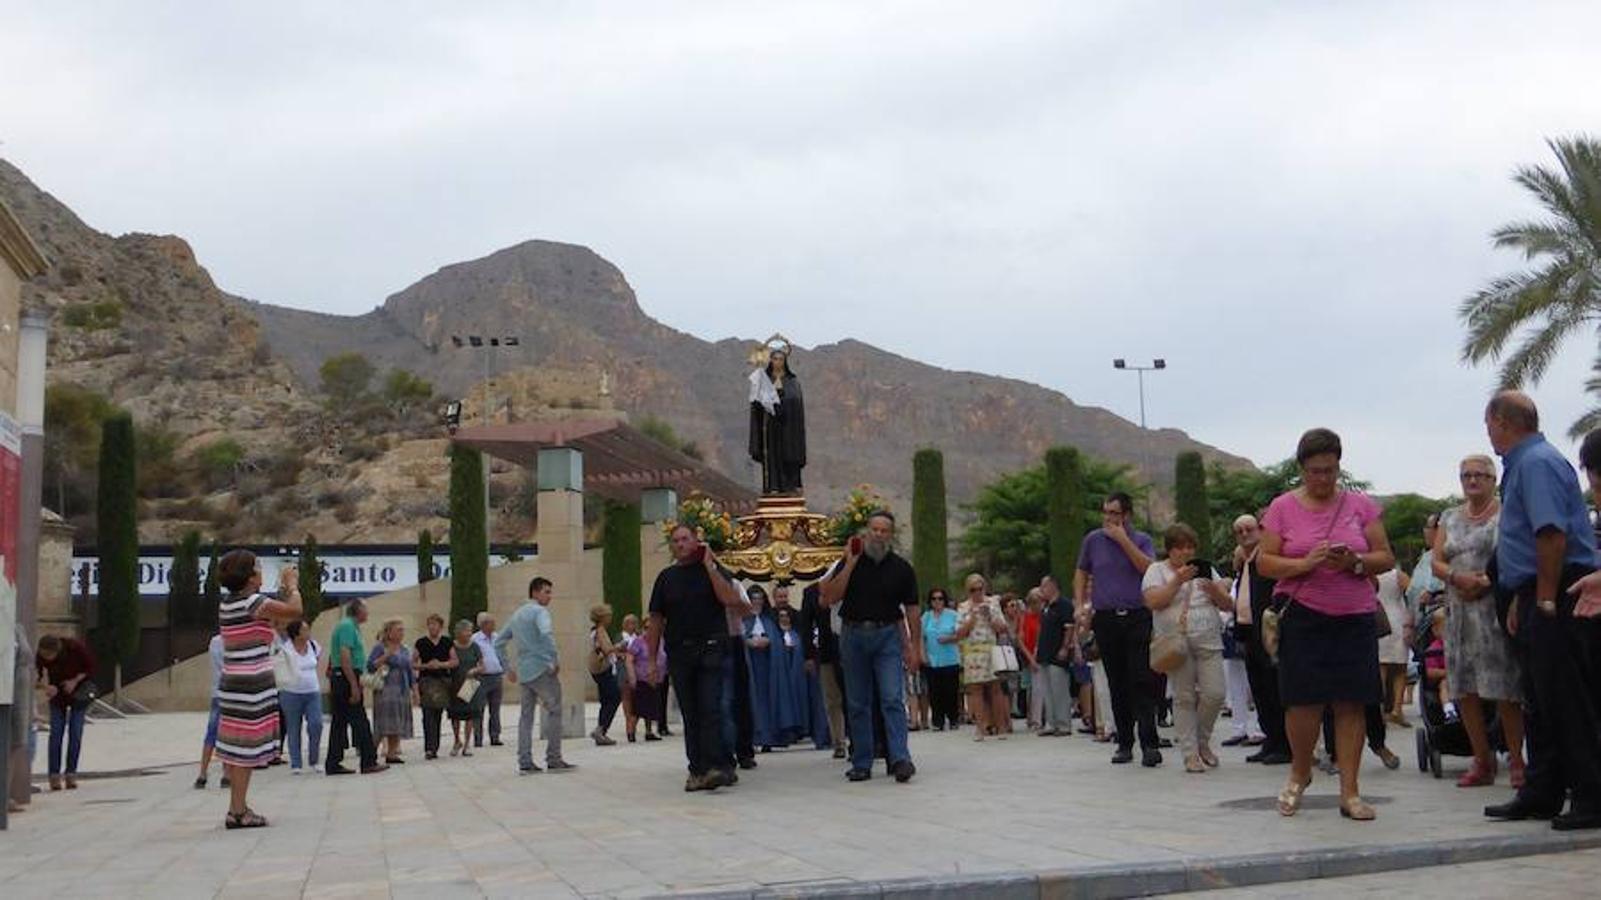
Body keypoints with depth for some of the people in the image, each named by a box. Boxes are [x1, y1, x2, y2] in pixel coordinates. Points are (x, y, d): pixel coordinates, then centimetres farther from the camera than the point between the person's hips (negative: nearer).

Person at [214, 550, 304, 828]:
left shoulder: (227, 604, 12)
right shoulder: (253, 602, -14)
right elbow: (295, 610, -15)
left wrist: (283, 589, 24)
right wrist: (292, 586, 1)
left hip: (232, 681, 9)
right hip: (253, 683, -9)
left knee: (237, 747, 14)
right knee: (247, 747, -3)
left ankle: (237, 808, 21)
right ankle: (238, 811, 1)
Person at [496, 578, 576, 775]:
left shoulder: (517, 615, 21)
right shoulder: (540, 611, -5)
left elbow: (498, 644, 24)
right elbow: (546, 633, -26)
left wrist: (507, 667, 24)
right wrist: (555, 660, -18)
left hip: (524, 673, 8)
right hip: (542, 669, -8)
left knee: (526, 716, 8)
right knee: (554, 711, -2)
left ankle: (525, 763, 5)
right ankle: (554, 760, -3)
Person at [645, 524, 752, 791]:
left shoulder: (714, 570, 5)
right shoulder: (666, 577, 12)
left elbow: (731, 599, -13)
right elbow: (656, 620, 12)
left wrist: (709, 566, -11)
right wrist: (652, 659, 7)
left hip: (711, 650, -3)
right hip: (679, 653, 3)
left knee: (710, 709, -12)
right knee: (690, 714, 6)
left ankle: (714, 766, -15)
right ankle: (697, 769, 11)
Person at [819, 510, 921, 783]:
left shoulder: (901, 568, 5)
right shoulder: (851, 561, 5)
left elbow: (912, 611, 6)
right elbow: (830, 598, -6)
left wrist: (915, 648, -1)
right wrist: (850, 564, -11)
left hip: (887, 636, -1)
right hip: (854, 635, 1)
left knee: (893, 699, -12)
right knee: (857, 704, 5)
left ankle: (900, 759, -16)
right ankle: (861, 764, 11)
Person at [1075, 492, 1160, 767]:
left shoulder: (1141, 540, 4)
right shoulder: (1093, 540, 10)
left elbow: (1149, 569, -13)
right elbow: (1081, 573, 20)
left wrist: (1124, 540, -13)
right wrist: (1080, 604, 8)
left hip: (1138, 618, -2)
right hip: (1105, 619, 2)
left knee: (1142, 682, -8)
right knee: (1117, 685, 7)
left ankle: (1149, 744, -9)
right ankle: (1124, 744, 14)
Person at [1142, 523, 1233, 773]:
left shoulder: (1205, 569, 16)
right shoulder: (1157, 570, 6)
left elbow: (1227, 604, 12)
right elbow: (1153, 602, -10)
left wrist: (1215, 591, -9)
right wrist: (1178, 581, -17)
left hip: (1208, 642, 3)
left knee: (1214, 694, -6)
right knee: (1184, 698, -3)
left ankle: (1202, 741, 17)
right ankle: (1190, 753, 3)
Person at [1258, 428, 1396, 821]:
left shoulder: (1361, 505, 8)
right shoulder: (1283, 507, 4)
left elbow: (1386, 559, 7)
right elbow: (1265, 562, 0)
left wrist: (1355, 562, -14)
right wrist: (1305, 563, -17)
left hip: (1355, 617, 1)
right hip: (1303, 617, -1)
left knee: (1351, 703, 0)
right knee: (1304, 700, -2)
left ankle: (1350, 792, 7)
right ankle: (1299, 774, 23)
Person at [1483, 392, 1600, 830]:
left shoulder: (1537, 463, -14)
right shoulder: (1522, 464, 18)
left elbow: (1553, 535, -24)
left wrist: (1547, 600, -19)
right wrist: (1519, 601, 22)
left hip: (1558, 600, -11)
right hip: (1536, 599, 11)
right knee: (1541, 701, 14)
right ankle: (1540, 795, 21)